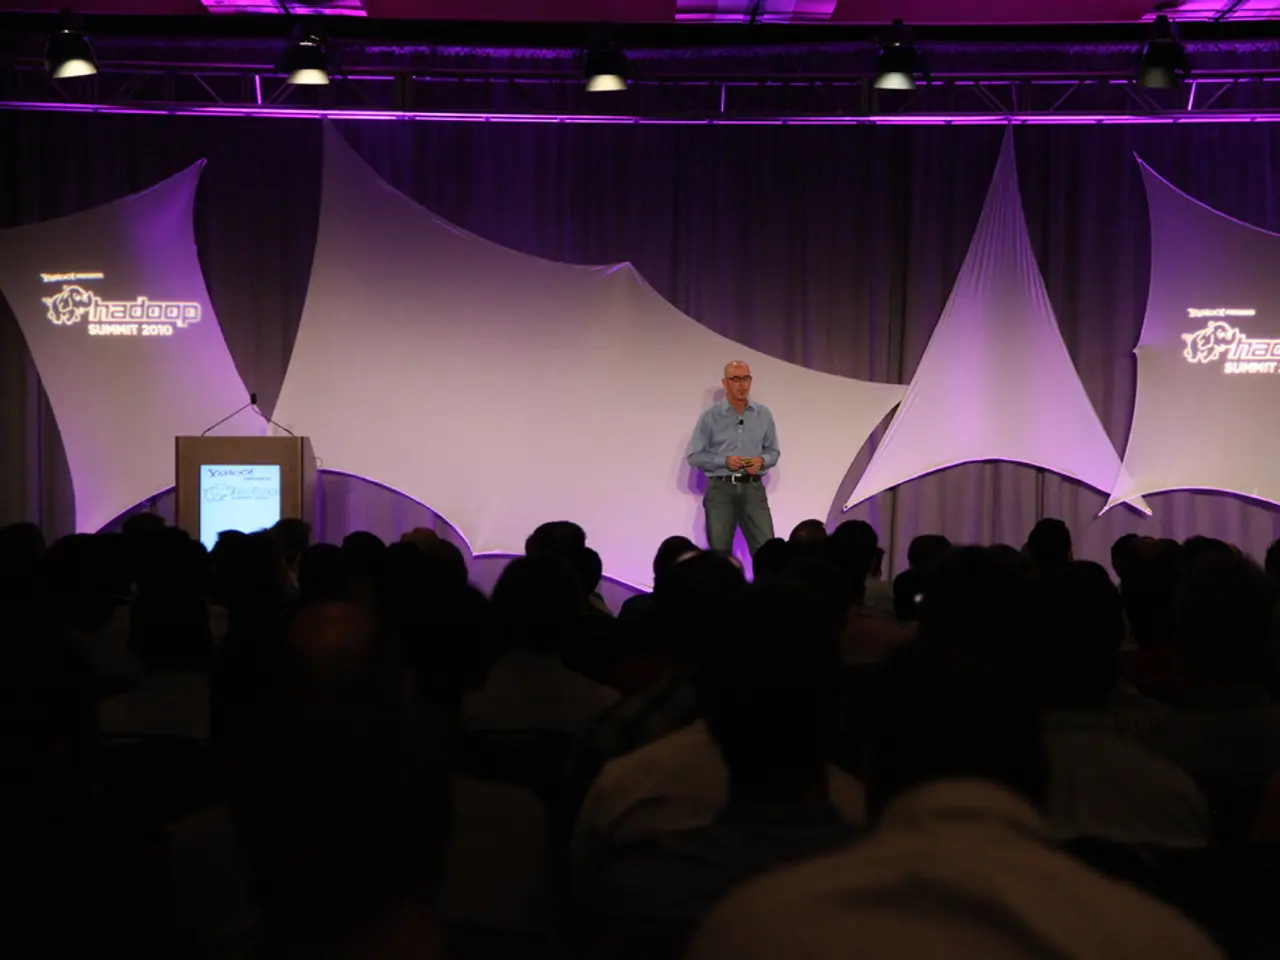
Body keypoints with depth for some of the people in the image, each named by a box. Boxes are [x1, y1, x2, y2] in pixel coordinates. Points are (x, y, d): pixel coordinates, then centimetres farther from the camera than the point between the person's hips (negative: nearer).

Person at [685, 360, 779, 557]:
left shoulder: (763, 415, 8)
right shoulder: (710, 417, 0)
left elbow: (773, 451, 14)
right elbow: (694, 456, -1)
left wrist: (762, 461, -9)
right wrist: (725, 461, -14)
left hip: (753, 488, 2)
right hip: (721, 489, -1)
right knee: (719, 551, 0)